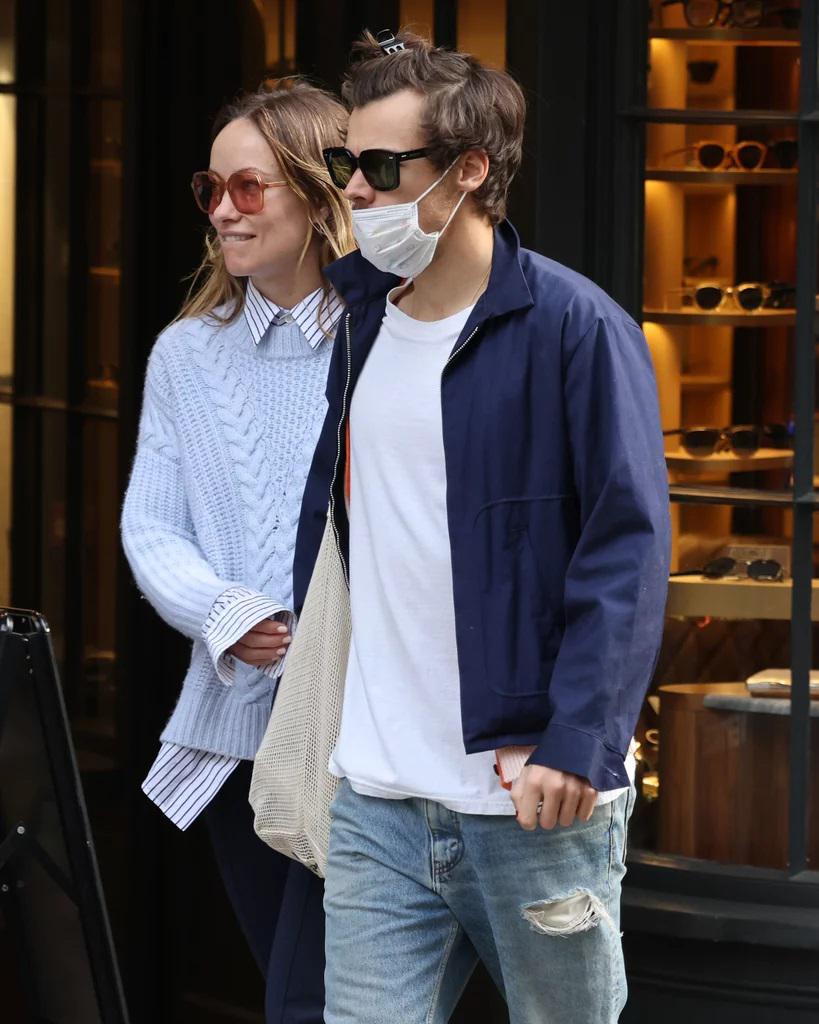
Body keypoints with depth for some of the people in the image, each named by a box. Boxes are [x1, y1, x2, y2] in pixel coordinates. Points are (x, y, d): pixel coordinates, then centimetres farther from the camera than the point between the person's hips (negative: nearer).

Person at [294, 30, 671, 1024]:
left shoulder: (574, 327, -9)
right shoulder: (364, 314, 12)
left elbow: (628, 547, -13)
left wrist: (578, 743, -20)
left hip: (532, 800, -5)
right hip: (376, 801, 6)